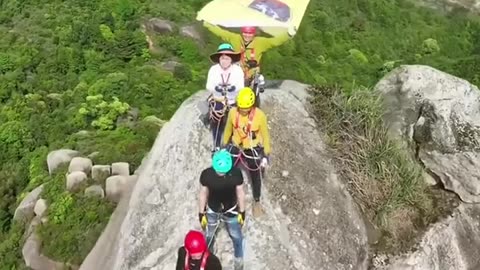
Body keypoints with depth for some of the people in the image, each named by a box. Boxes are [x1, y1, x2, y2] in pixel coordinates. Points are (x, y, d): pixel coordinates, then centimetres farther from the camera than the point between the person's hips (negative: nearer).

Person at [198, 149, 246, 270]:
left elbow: (240, 193, -11)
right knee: (209, 237, 23)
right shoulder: (206, 174, -26)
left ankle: (239, 260, 48)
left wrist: (242, 212, -3)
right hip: (212, 211, 0)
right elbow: (203, 194, -11)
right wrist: (201, 214, -4)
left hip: (231, 211, 0)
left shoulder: (236, 173, -26)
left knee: (237, 237, 19)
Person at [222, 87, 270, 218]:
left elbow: (265, 135, -11)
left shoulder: (260, 115, -25)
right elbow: (228, 130, 0)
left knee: (255, 177, 16)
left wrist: (266, 155, -7)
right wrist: (224, 146, 10)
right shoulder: (233, 112, -18)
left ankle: (256, 202, 38)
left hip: (253, 150, -2)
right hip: (235, 147, 2)